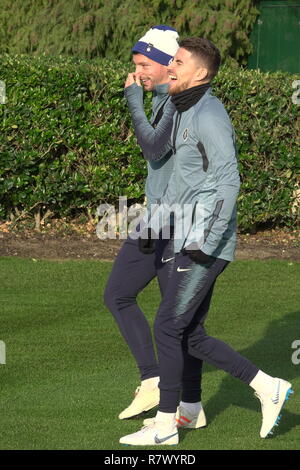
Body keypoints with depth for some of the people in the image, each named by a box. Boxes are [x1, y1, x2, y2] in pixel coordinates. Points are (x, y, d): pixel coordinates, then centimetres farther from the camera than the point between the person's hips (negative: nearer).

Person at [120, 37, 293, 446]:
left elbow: (228, 182, -19)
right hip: (191, 243, 10)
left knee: (168, 328, -6)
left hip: (207, 246, -10)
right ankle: (268, 389, 18)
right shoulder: (186, 115, 18)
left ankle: (165, 424, 1)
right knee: (193, 337, 10)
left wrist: (205, 244, -22)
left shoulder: (209, 116, -13)